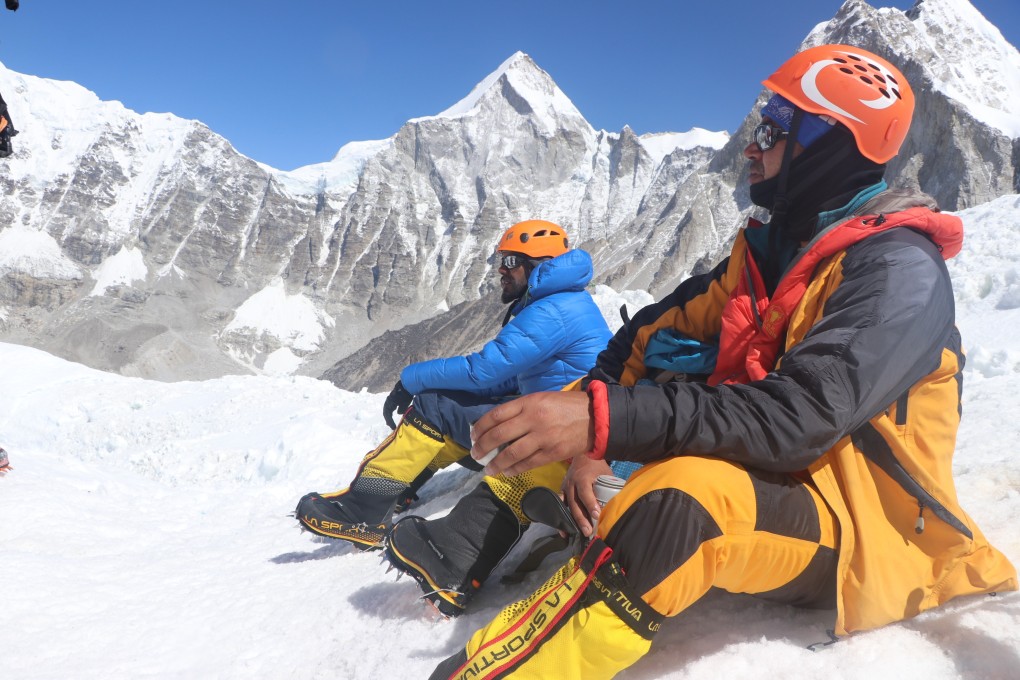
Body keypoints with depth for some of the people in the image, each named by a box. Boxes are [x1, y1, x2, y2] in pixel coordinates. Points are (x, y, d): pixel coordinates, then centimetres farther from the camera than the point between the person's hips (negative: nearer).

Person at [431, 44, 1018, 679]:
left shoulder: (902, 269, -18)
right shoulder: (769, 248, 7)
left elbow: (802, 417, -33)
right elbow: (652, 333, 2)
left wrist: (608, 418, -43)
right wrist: (590, 439, -16)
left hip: (862, 531, -8)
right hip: (763, 475, 8)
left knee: (683, 494, -39)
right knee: (593, 389, 2)